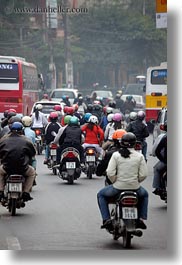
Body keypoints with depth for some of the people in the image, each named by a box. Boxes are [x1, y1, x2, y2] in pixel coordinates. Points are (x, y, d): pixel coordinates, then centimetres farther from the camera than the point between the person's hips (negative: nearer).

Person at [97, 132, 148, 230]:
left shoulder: (116, 155, -8)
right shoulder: (139, 156, -5)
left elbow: (110, 173, -13)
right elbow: (143, 175, -7)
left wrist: (114, 181, 6)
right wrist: (136, 181, 12)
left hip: (118, 186, -1)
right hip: (135, 187, 1)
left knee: (101, 195, 27)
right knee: (144, 195, 36)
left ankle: (106, 219, 13)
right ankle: (141, 219, 23)